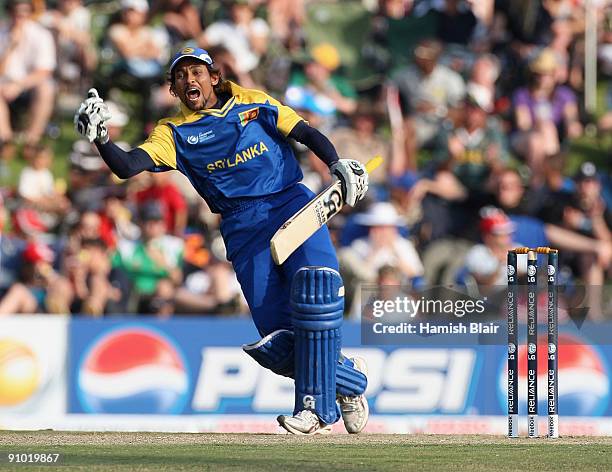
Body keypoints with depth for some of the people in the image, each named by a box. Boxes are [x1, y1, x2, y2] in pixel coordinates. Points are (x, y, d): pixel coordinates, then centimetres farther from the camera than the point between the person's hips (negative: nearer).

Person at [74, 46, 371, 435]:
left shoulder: (252, 103, 14)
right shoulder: (173, 133, 12)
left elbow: (307, 134, 13)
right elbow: (126, 167, -2)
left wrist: (337, 164, -5)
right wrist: (100, 139, -20)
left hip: (291, 202, -1)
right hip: (242, 225, 1)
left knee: (315, 285, -29)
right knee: (278, 338, -14)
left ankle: (317, 406, -21)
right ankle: (351, 380, 11)